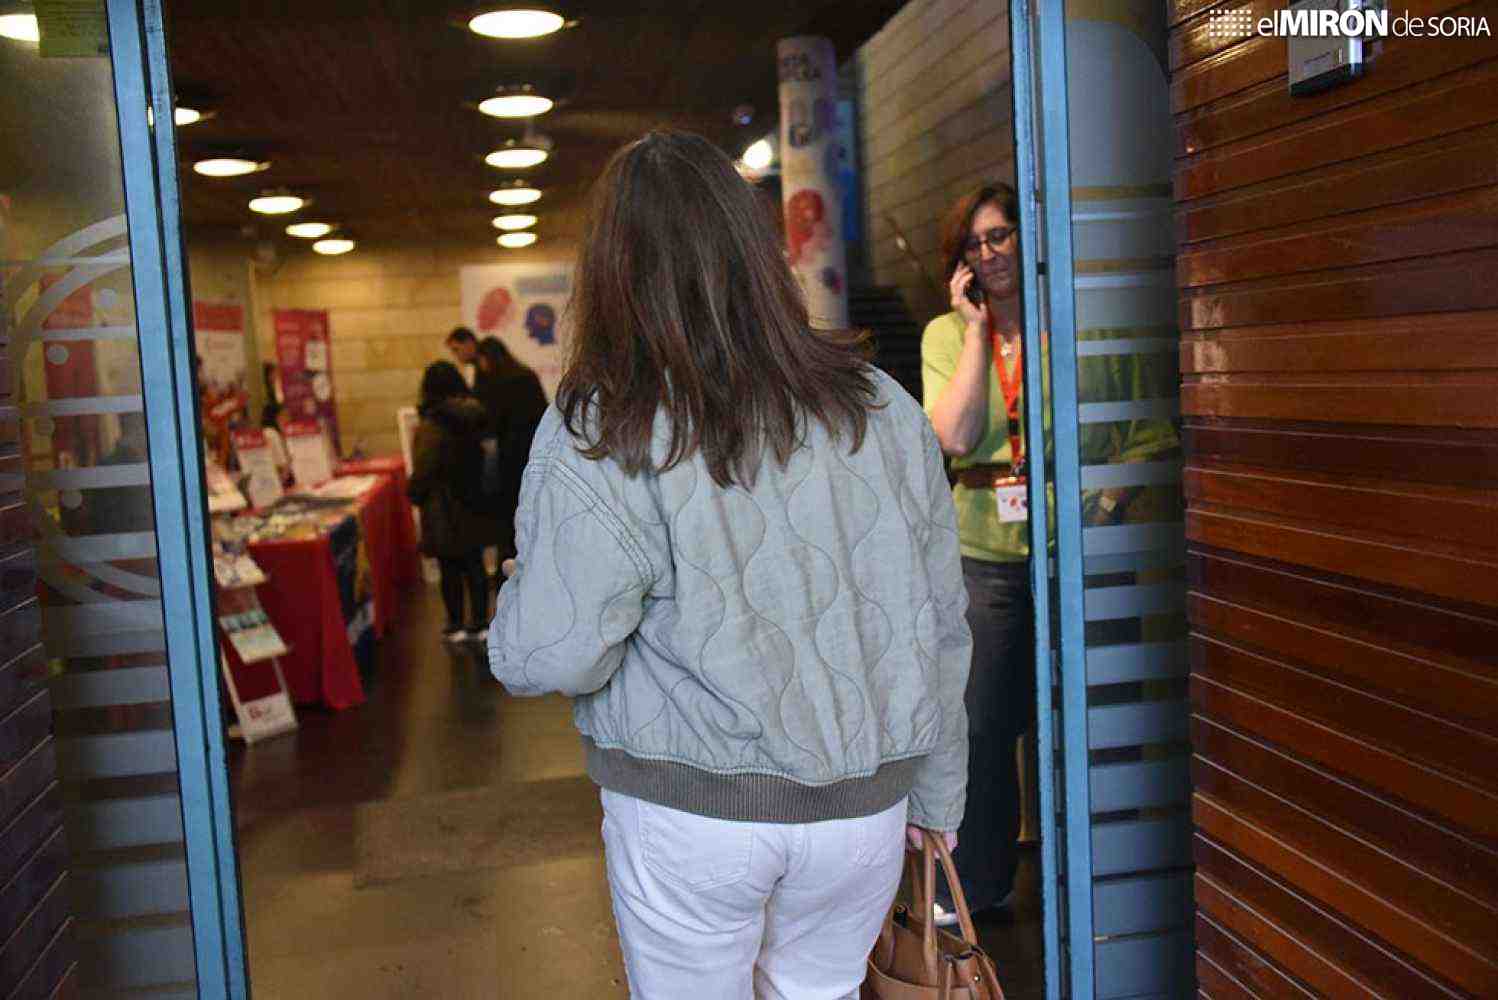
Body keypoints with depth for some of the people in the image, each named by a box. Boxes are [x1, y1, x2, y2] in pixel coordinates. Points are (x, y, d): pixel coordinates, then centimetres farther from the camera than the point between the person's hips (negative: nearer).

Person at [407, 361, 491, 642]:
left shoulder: (431, 426, -18)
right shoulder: (474, 416, 1)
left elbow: (423, 471, -16)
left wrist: (414, 493, 2)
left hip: (444, 511, -5)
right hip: (474, 505, 6)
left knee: (450, 569, 6)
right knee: (475, 565, 11)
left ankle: (457, 626, 15)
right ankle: (479, 624, 17)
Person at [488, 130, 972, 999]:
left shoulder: (599, 436, -15)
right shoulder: (883, 409, -1)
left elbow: (545, 657, -19)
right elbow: (942, 626, 4)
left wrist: (521, 588, 4)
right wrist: (933, 792, 16)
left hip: (690, 808, -3)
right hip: (864, 806, 4)